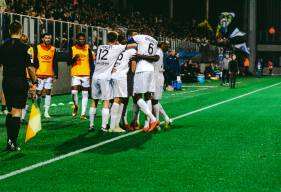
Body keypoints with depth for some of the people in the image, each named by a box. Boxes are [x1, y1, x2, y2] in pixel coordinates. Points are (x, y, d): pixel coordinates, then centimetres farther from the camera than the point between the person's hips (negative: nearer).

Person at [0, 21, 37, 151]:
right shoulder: (24, 47, -9)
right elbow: (30, 67, -10)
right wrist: (34, 83, -2)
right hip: (20, 82, -4)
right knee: (17, 113, -3)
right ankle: (13, 142, -7)